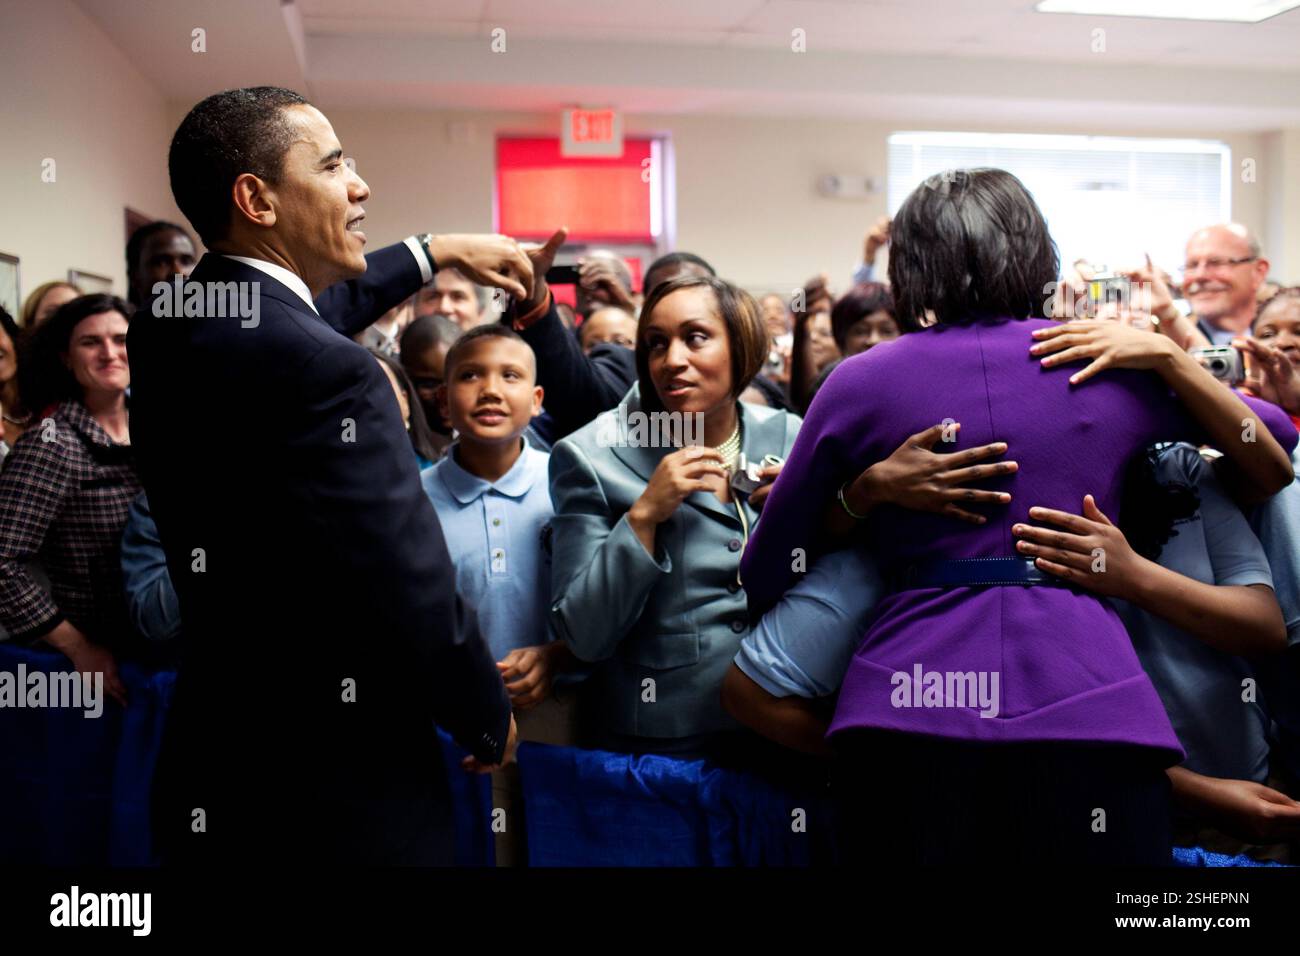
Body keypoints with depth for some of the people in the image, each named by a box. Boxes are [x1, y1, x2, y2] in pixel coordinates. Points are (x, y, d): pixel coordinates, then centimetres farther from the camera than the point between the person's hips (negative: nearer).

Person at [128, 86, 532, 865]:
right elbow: (420, 610, -24)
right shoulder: (323, 372, -26)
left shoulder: (166, 330, 0)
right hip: (340, 801, -8)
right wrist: (493, 723, -5)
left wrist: (437, 252, 28)